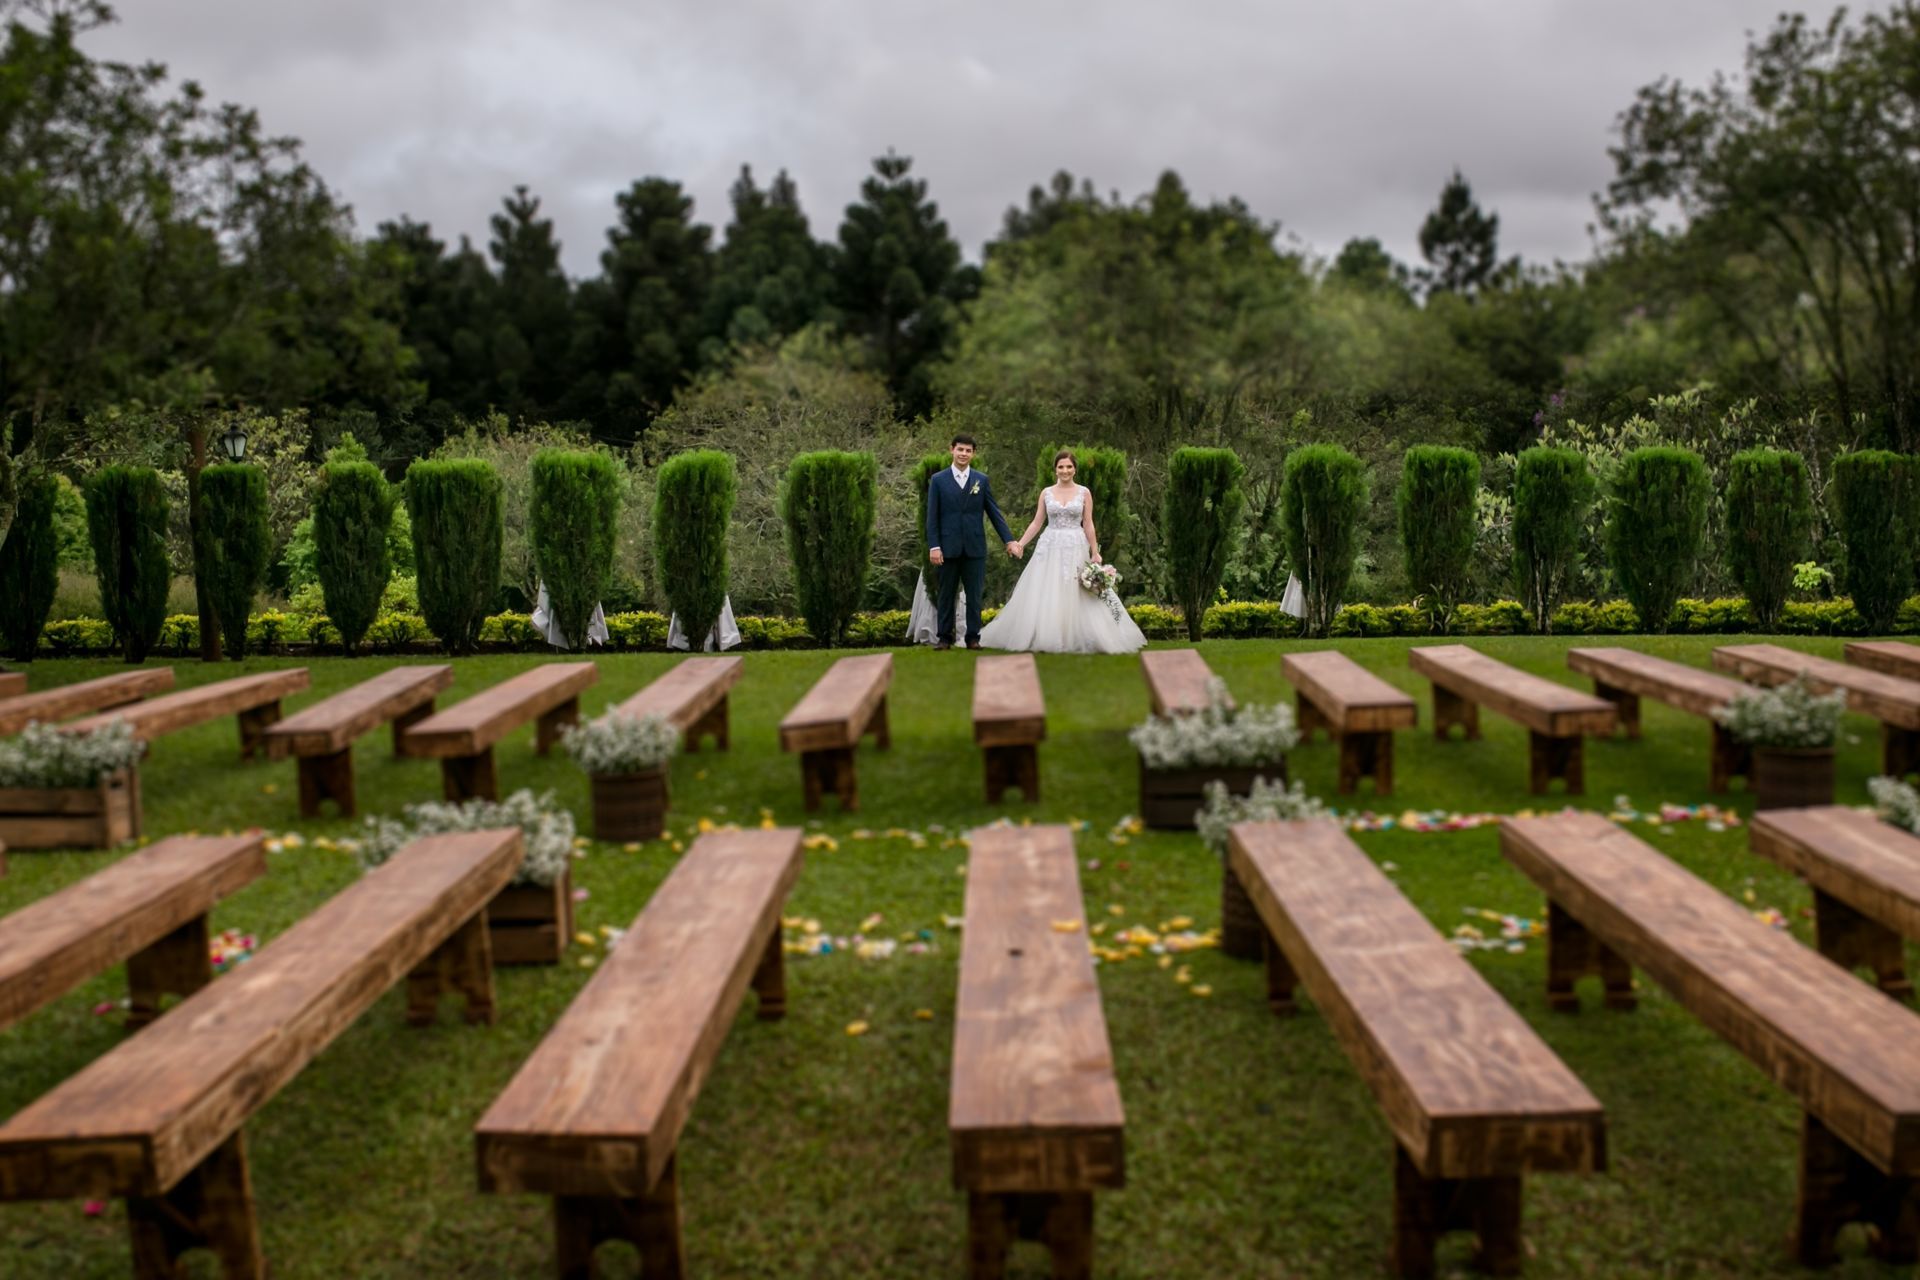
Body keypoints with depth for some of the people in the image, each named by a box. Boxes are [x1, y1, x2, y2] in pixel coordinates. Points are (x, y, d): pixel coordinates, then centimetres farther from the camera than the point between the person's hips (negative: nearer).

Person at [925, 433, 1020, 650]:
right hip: (948, 547, -1)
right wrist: (933, 546, -7)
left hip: (975, 547, 1)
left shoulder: (982, 481, 7)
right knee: (946, 595, 5)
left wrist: (1009, 540, -1)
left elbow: (994, 513, 6)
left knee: (974, 595, 3)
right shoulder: (938, 480, 3)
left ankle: (973, 638, 9)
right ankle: (944, 638, 11)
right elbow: (932, 516, 0)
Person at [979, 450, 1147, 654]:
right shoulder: (1046, 492, 6)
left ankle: (1076, 639, 6)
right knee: (1044, 595, -1)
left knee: (1075, 597, -2)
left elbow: (1088, 525, 1)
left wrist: (1095, 554, -3)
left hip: (1075, 548, -1)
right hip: (1050, 547, 1)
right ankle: (1044, 639, 4)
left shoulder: (1084, 492, 2)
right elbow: (1037, 523, 7)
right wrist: (1021, 543, -3)